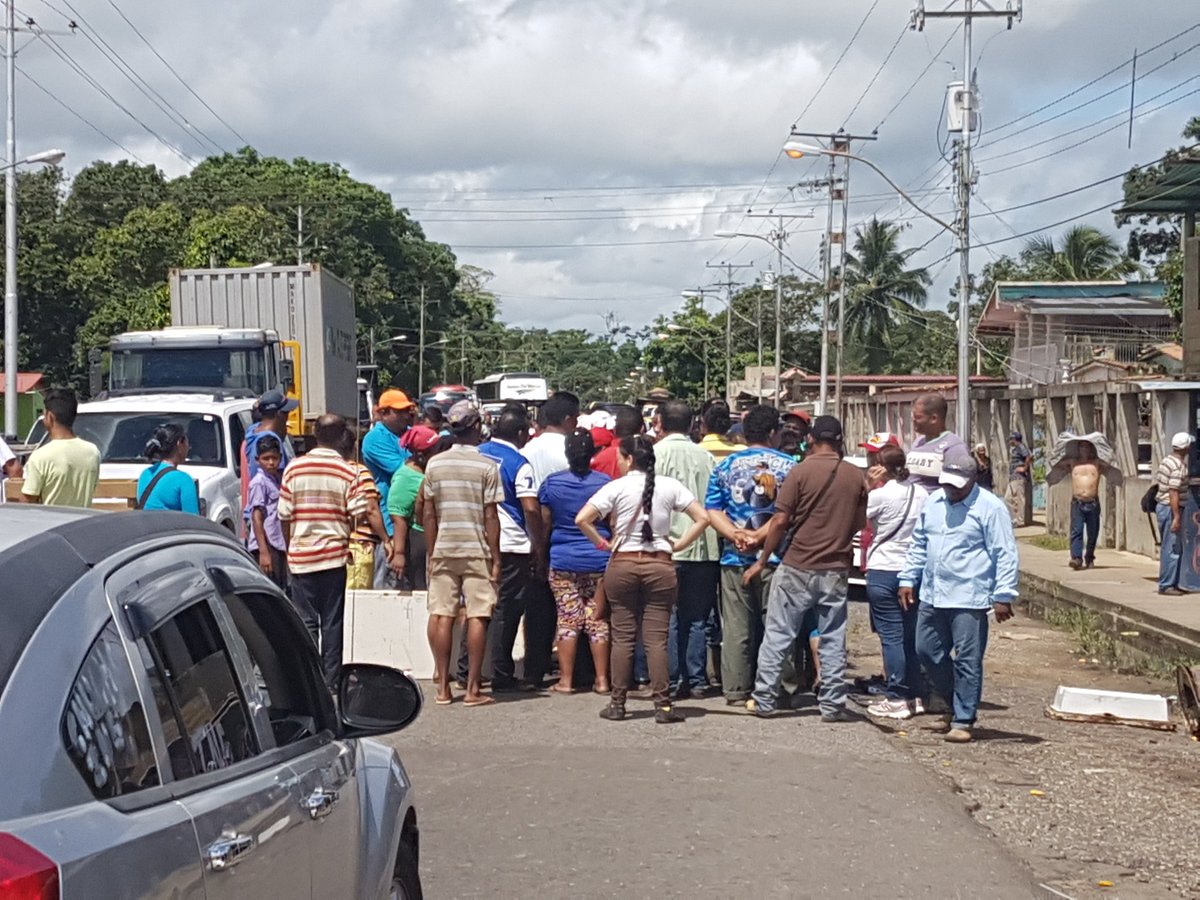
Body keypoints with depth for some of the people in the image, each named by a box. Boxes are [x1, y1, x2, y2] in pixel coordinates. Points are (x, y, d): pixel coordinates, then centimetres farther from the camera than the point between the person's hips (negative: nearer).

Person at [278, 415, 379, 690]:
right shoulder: (349, 472, -5)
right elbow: (359, 515, -8)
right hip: (334, 554, -1)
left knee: (306, 620, 6)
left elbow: (284, 515, 3)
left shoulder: (294, 468, 0)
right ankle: (331, 680, 7)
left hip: (300, 555, 1)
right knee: (332, 621, 5)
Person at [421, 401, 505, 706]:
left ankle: (443, 687, 7)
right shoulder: (487, 466, -6)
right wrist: (496, 558, -1)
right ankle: (473, 689, -1)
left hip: (443, 550, 3)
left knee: (441, 616, 5)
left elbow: (429, 514, 5)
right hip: (477, 551, -3)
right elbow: (490, 516, -7)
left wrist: (432, 553, 12)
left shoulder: (434, 464, 3)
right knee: (477, 618, 0)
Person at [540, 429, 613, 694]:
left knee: (568, 619, 4)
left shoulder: (552, 483, -2)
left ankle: (566, 680, 5)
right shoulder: (605, 483, -3)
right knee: (598, 620, 5)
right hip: (599, 561, 0)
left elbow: (544, 524, 4)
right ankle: (602, 679, 7)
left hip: (563, 560, 0)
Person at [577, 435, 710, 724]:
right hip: (660, 565, 1)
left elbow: (582, 519, -11)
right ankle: (663, 706, 0)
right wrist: (678, 545, 4)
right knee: (657, 639, 1)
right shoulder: (669, 486, 2)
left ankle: (617, 703, 10)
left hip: (622, 565, -1)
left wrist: (602, 543, 1)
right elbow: (702, 518, -2)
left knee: (622, 637, 7)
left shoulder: (617, 487, -4)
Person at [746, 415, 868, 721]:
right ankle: (833, 704, 9)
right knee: (833, 639, 8)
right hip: (837, 568, 3)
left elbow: (780, 521, -10)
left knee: (778, 636, 4)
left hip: (798, 566, -3)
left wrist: (762, 561, -2)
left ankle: (764, 699, 6)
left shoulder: (801, 472, -8)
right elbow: (860, 524, 10)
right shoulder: (856, 476, 3)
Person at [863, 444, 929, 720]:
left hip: (883, 571, -5)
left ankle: (896, 699, -3)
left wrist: (869, 486, -5)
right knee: (910, 636, 12)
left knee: (891, 637, -3)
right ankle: (915, 695, 17)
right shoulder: (921, 494, 4)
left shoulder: (880, 495, -12)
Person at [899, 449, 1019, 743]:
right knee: (927, 652, 12)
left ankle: (963, 721, 4)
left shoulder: (990, 507, -9)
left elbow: (1005, 555, -10)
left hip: (969, 600, -7)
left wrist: (1004, 596, -13)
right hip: (932, 597, 7)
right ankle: (957, 703, 29)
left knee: (967, 662, -3)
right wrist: (908, 579, 17)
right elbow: (918, 544, 21)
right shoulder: (933, 502, 12)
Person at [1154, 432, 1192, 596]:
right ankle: (1166, 585, -3)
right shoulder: (1179, 467, -19)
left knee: (1168, 548, 14)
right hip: (1171, 509, -10)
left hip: (1162, 505, 10)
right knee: (1172, 548, -5)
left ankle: (1172, 583, 20)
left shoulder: (1166, 460, 11)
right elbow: (1173, 492, -24)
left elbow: (1157, 483, 18)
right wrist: (1177, 517, -24)